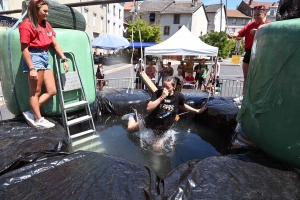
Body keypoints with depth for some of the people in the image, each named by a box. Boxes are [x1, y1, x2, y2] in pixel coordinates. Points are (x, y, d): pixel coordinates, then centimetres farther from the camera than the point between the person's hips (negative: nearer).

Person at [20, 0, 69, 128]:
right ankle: (39, 120, 12)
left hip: (45, 58, 8)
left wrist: (64, 59, 5)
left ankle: (31, 113, 17)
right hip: (34, 58, -8)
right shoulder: (26, 25, -8)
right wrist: (31, 69, -18)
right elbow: (24, 49, -13)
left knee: (52, 91, 7)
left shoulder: (46, 25, 15)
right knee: (36, 92, 0)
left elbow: (55, 44, 13)